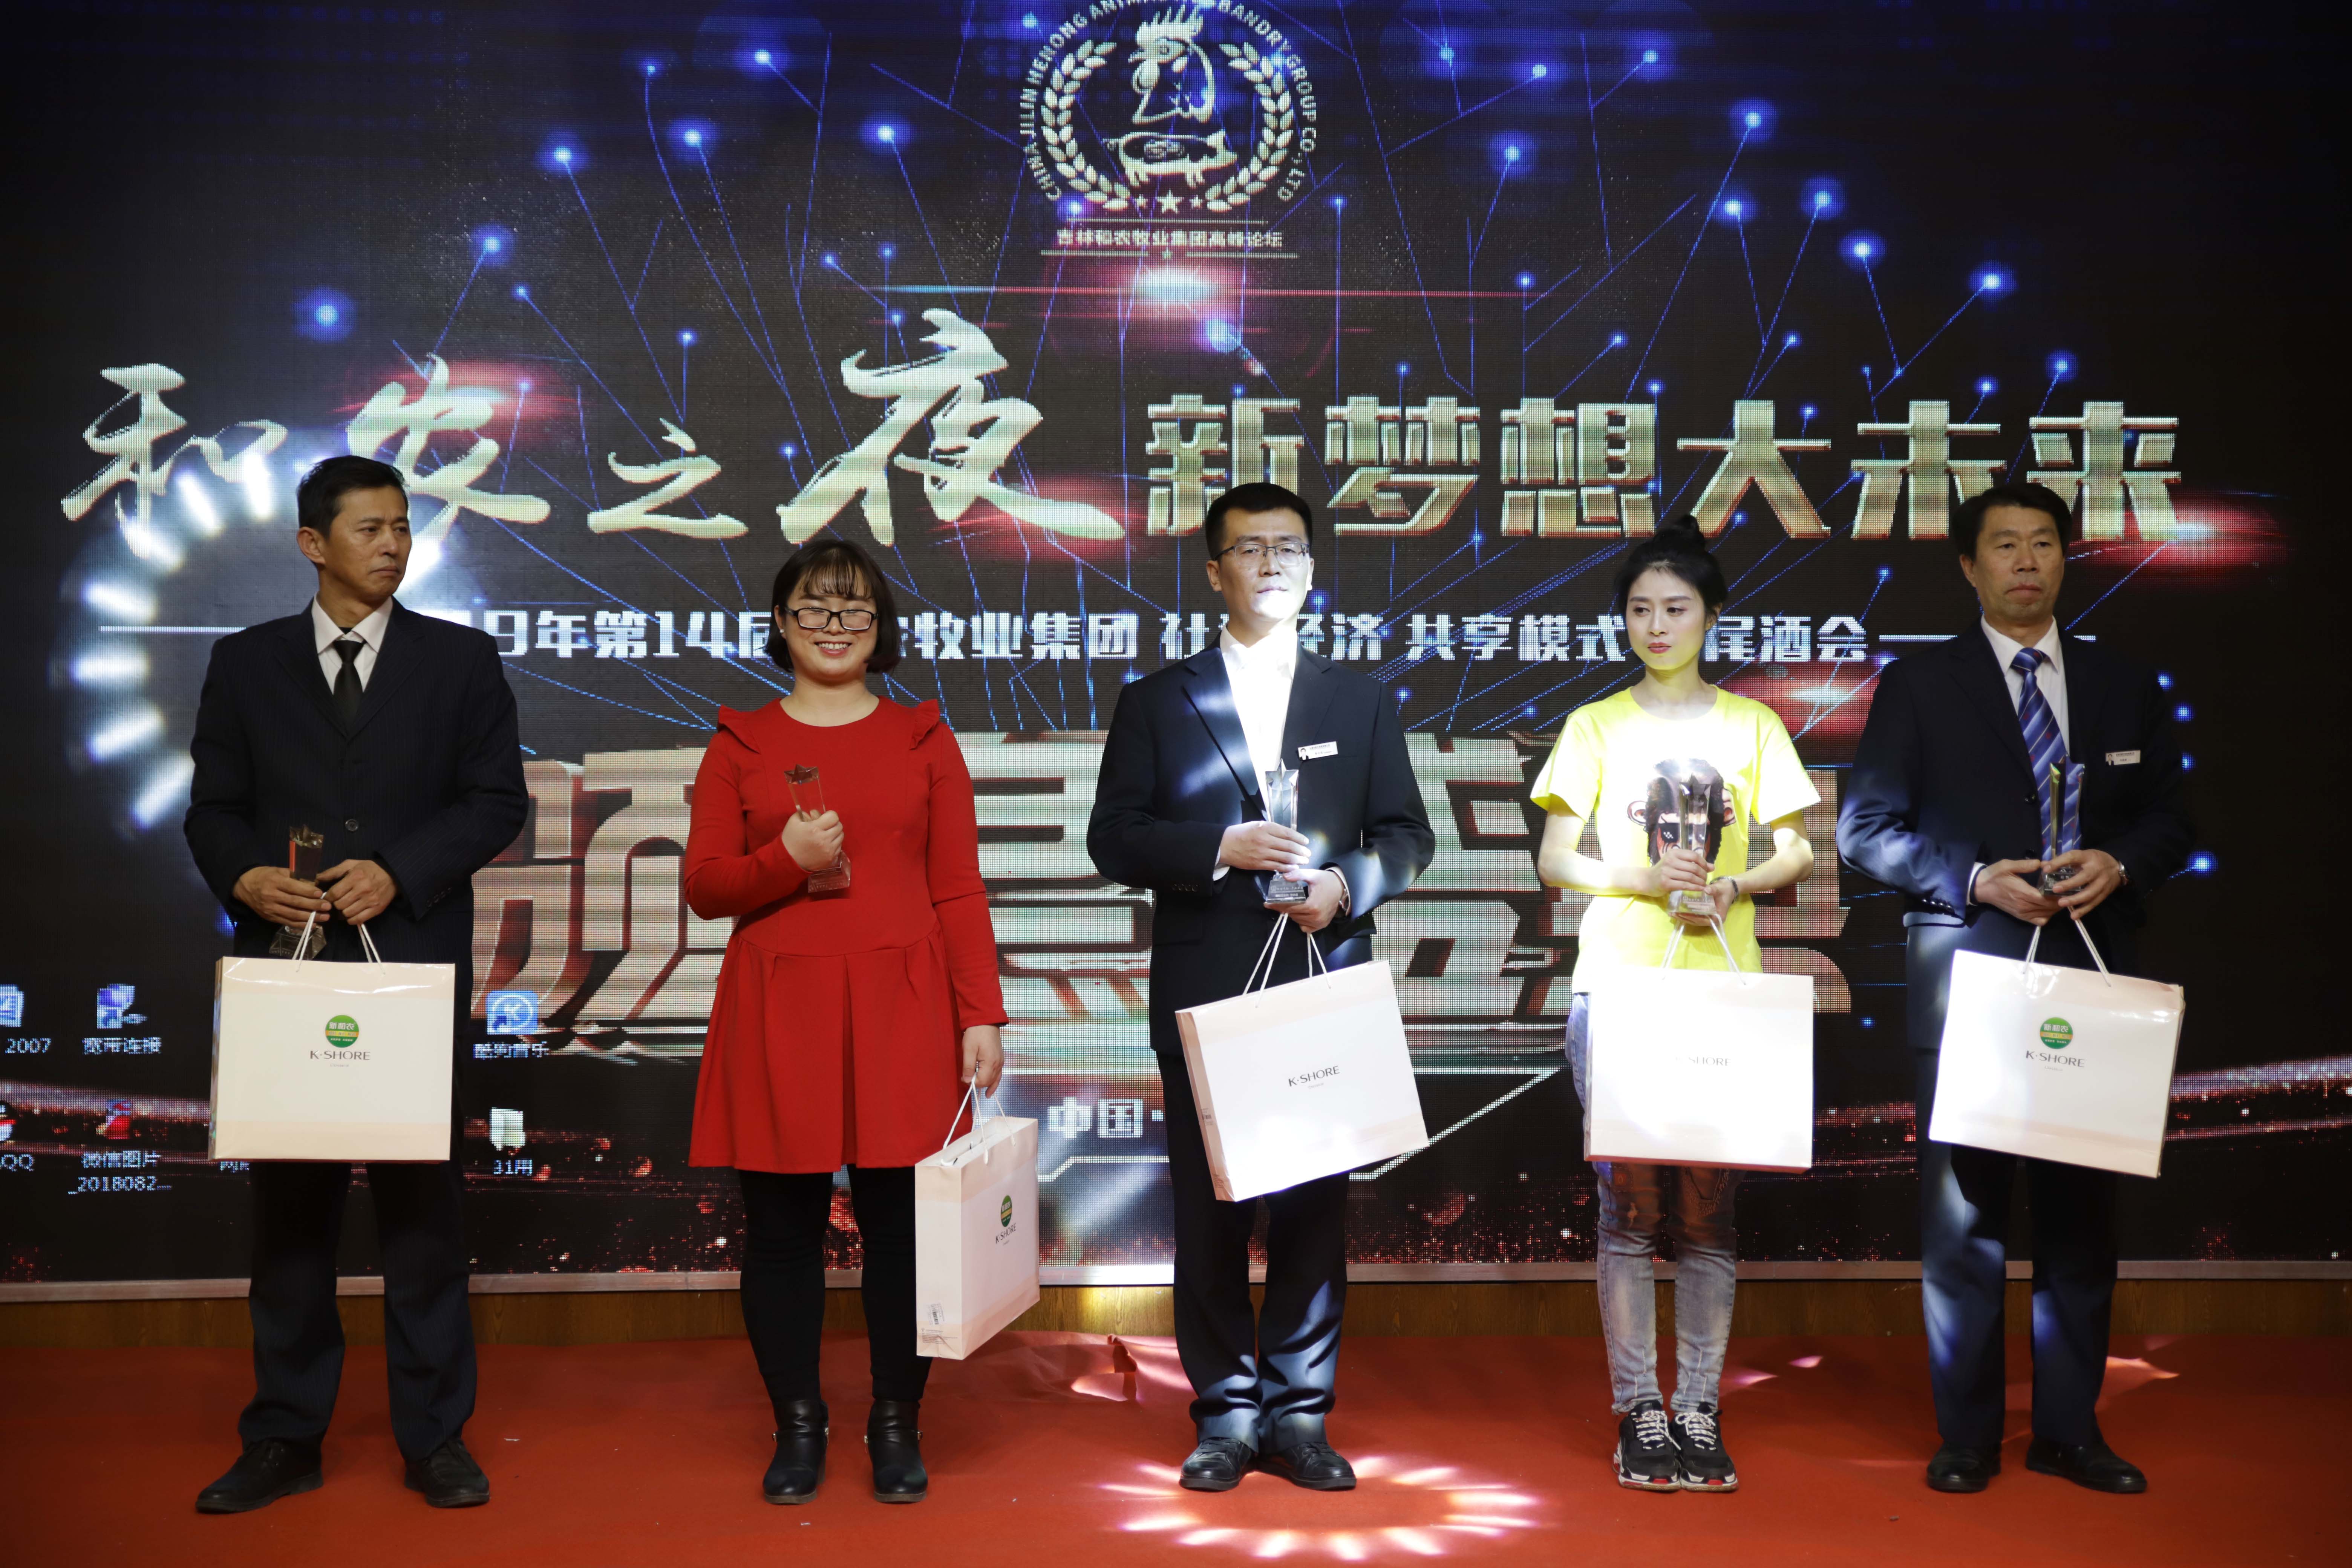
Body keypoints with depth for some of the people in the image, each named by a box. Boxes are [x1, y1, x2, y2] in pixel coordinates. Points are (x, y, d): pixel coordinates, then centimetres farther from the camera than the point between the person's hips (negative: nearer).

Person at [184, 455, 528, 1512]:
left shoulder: (461, 659, 7)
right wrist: (245, 875, -11)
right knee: (290, 1202, 7)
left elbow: (497, 802, 2)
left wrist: (398, 871, -11)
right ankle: (286, 1439, 17)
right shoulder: (245, 663, 11)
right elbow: (213, 808, 9)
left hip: (416, 960, -1)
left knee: (421, 1198, 3)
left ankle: (435, 1438, 12)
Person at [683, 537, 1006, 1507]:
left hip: (901, 1013, 0)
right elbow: (703, 888, 5)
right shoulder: (739, 743, 9)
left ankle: (897, 1428, 16)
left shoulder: (924, 740, 9)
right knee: (782, 1223, 4)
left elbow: (960, 892, 5)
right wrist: (786, 860, -14)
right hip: (777, 1014, 0)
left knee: (901, 1218, 0)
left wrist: (982, 1016, -2)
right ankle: (796, 1428, 19)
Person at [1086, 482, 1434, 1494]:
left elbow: (1408, 835, 10)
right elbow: (1114, 840, 1)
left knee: (1315, 1206, 4)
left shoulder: (1362, 702, 13)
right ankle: (1227, 1417, 15)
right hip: (1205, 997, -1)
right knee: (1209, 1212, 3)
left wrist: (1347, 881, -10)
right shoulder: (1156, 703, 8)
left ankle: (1298, 1415, 15)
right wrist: (1223, 847, -14)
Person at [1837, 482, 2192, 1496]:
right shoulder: (1918, 687, 2)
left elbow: (2169, 820, 14)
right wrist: (1974, 880, -14)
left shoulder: (2124, 688, 12)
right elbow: (1864, 830, -1)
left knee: (2082, 1211, 8)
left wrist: (2121, 865, -8)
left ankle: (2069, 1431, 19)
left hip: (2090, 980, 3)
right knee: (1964, 1215, 2)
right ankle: (1967, 1437, 13)